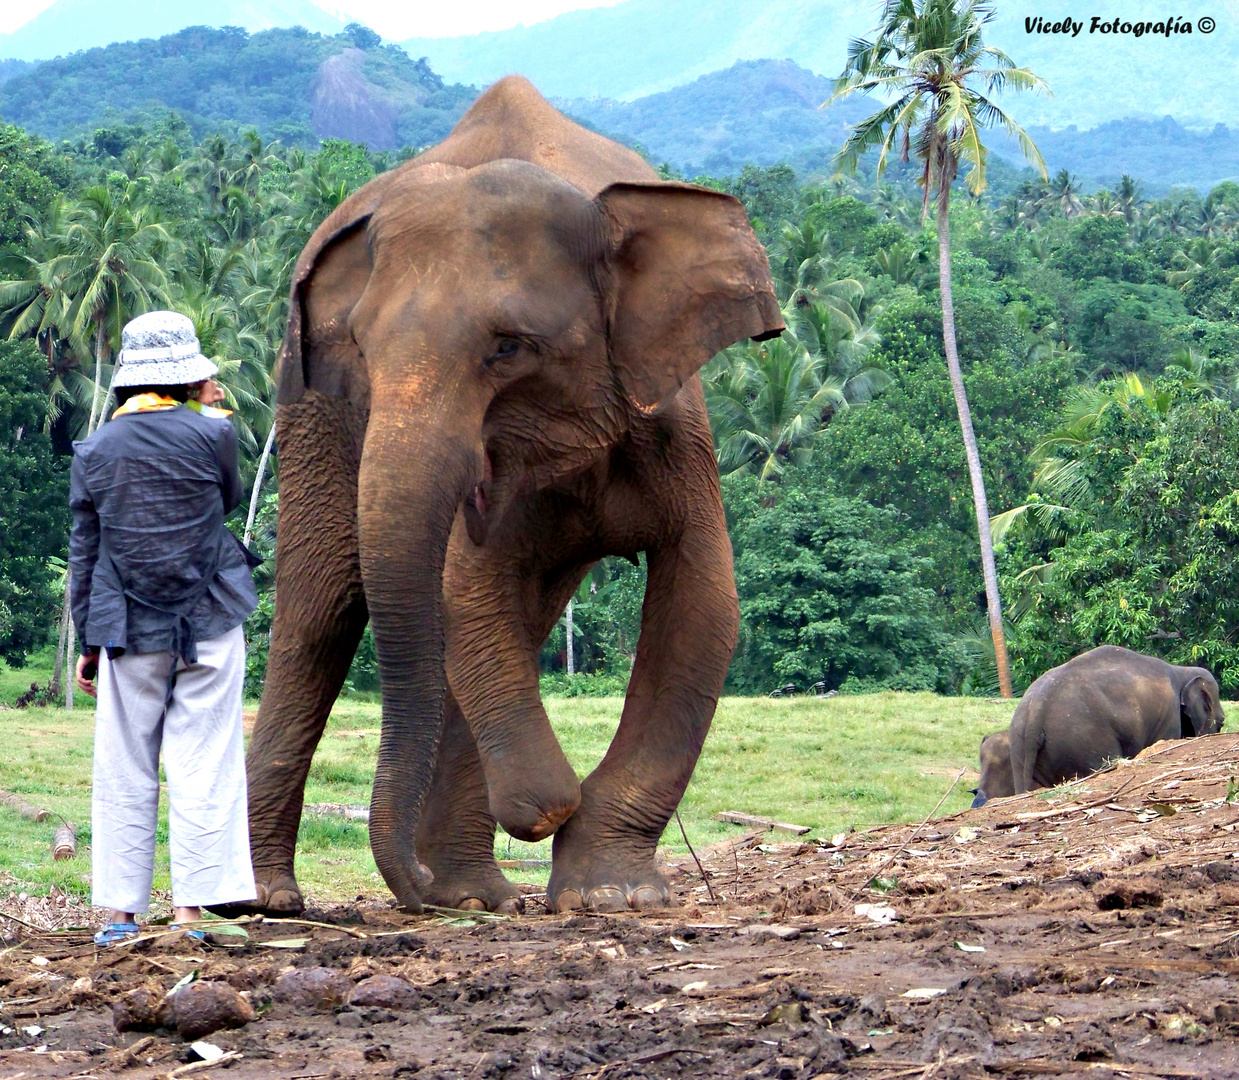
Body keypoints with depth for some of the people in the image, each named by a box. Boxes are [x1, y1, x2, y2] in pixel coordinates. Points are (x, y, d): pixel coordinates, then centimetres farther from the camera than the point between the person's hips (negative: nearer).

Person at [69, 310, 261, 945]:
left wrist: (89, 641, 13)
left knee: (123, 773, 7)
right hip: (209, 627, -2)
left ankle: (120, 913, 7)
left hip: (129, 631, 2)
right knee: (204, 767, 2)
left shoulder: (94, 451, 1)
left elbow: (85, 553, 5)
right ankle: (190, 910, -1)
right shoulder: (211, 434, -8)